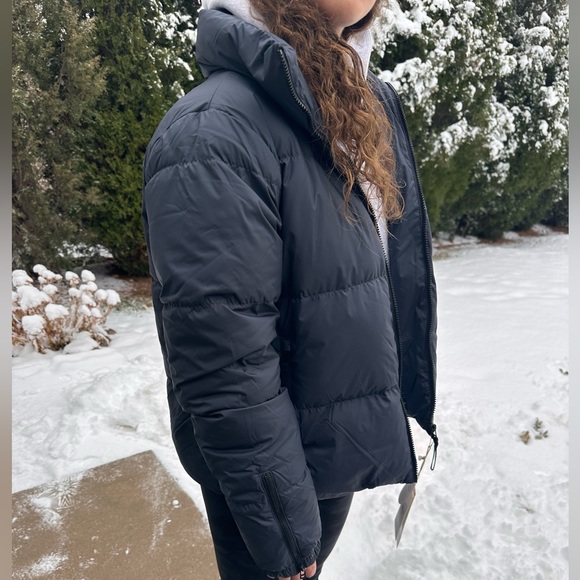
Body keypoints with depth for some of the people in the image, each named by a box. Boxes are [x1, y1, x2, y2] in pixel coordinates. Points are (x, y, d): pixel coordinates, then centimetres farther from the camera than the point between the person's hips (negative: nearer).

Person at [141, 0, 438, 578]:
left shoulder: (364, 104, 2)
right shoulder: (214, 135, -26)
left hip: (346, 444, 7)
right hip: (270, 467, -7)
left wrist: (407, 397, 12)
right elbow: (225, 371, -27)